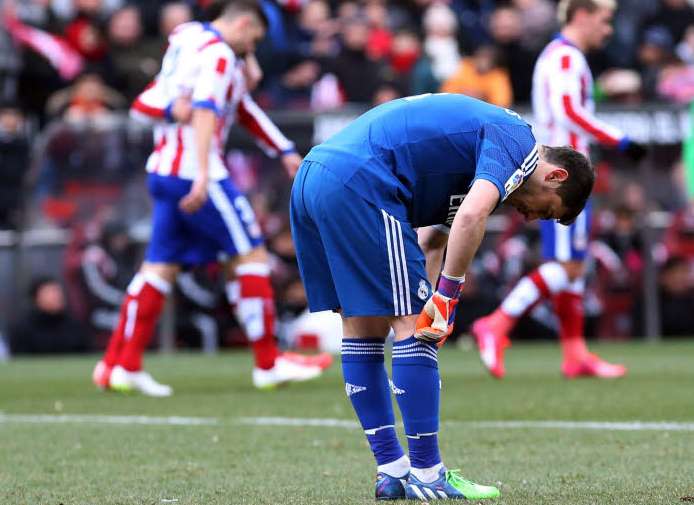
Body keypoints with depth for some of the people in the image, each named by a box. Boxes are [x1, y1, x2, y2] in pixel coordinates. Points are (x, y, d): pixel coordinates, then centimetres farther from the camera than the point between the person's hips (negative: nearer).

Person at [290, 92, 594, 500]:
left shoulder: (480, 134, 28)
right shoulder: (515, 139, -1)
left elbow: (433, 240, 27)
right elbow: (473, 215, -19)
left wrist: (428, 305, 18)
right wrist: (448, 296, -11)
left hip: (311, 180, 10)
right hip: (359, 184, -10)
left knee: (362, 327, 14)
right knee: (411, 325, -4)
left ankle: (392, 471, 20)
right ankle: (426, 476, 0)